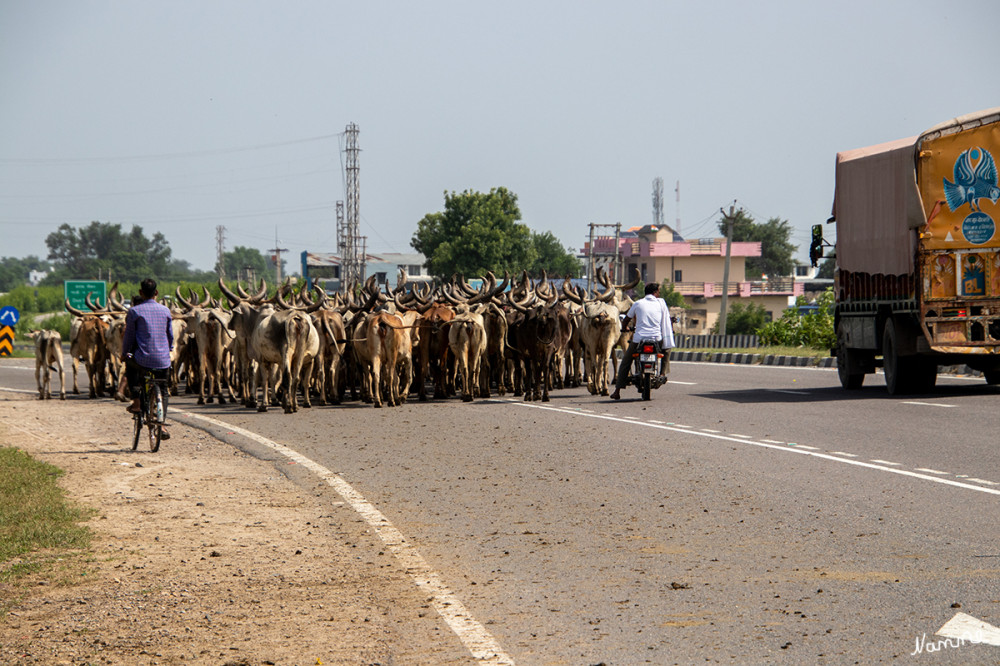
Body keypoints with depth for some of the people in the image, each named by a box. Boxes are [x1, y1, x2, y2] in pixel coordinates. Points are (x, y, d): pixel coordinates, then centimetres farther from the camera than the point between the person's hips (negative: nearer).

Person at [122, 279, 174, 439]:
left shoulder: (134, 311, -4)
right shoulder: (165, 311, 8)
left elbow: (128, 336, 1)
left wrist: (125, 354, 16)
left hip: (143, 359, -3)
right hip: (163, 361, 3)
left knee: (130, 365, 31)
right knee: (162, 390, 21)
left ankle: (136, 402, 18)